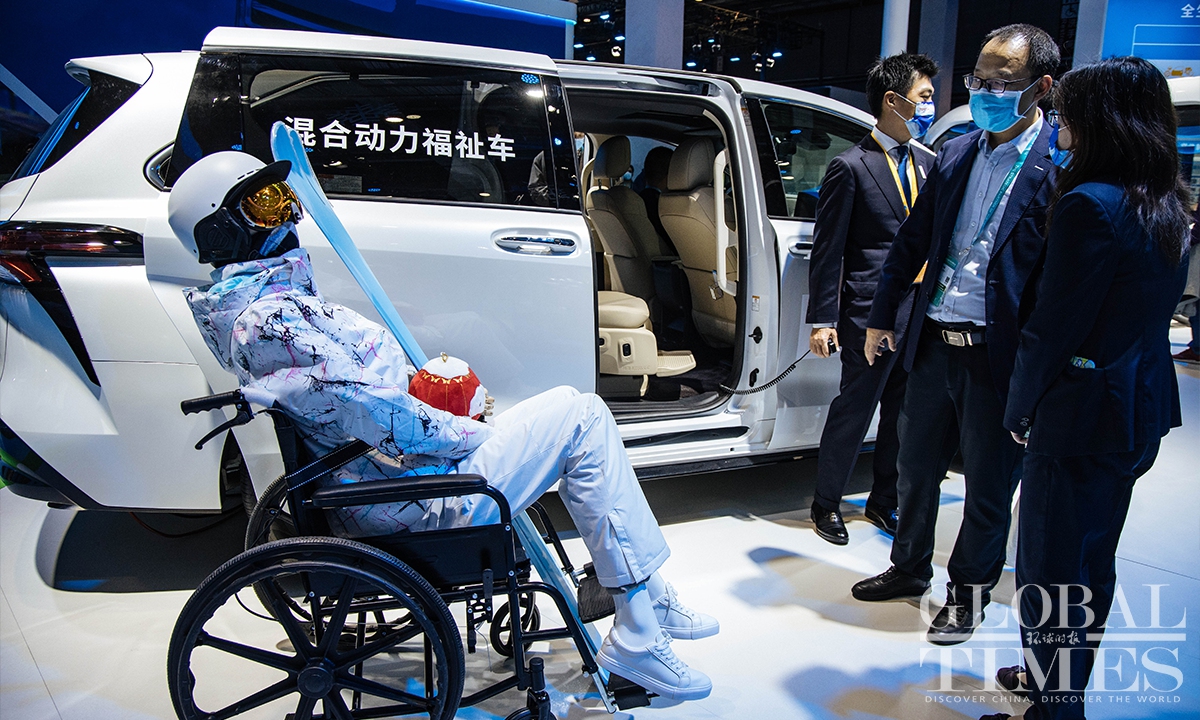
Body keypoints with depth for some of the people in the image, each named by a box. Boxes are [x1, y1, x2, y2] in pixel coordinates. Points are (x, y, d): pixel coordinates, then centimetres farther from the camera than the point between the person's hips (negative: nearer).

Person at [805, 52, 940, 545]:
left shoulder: (928, 163, 13)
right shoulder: (851, 166, -7)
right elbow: (827, 249, -9)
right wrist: (823, 319, -12)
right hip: (871, 313, -6)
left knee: (902, 413, 14)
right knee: (854, 410, 3)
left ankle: (883, 501, 32)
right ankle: (826, 503, 21)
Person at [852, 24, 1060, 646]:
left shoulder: (1059, 167, -10)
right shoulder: (955, 153, 9)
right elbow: (913, 240, 14)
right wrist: (883, 315, 15)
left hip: (997, 354, -5)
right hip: (933, 340, 6)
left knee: (988, 486, 10)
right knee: (915, 467, 18)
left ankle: (969, 591, 31)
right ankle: (910, 567, 38)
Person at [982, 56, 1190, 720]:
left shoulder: (1089, 205, -20)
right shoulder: (1168, 207, 8)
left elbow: (1053, 326, -19)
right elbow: (1154, 309, 12)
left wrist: (1021, 409, -7)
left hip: (1083, 414, -10)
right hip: (1142, 409, 10)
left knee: (1049, 573, 4)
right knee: (1091, 563, 22)